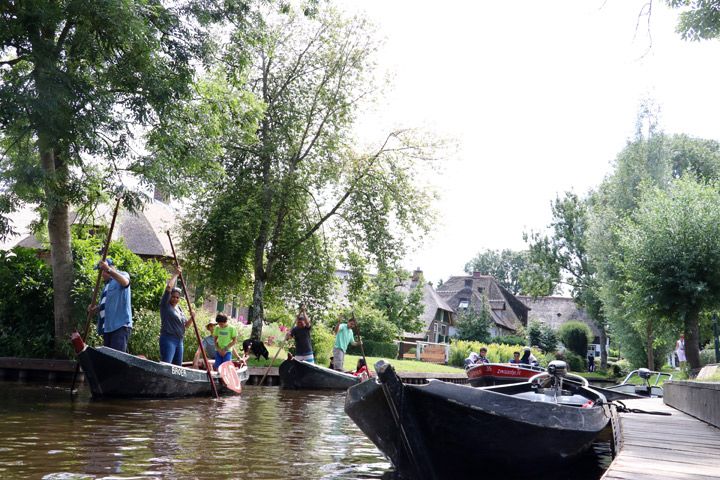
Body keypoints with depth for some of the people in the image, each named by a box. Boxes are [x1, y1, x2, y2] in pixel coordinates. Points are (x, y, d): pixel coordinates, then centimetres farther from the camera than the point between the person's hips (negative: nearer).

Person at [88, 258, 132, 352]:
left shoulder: (121, 274, 3)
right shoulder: (106, 285, 28)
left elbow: (125, 282, -24)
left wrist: (108, 270, -34)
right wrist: (94, 309, 6)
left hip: (120, 325, -9)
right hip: (108, 327, 9)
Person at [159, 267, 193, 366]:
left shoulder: (179, 309, 19)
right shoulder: (165, 305, -1)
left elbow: (186, 325, 20)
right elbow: (169, 287, -13)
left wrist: (191, 318, 1)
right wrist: (175, 274, -5)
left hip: (179, 341, 8)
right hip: (168, 339, -8)